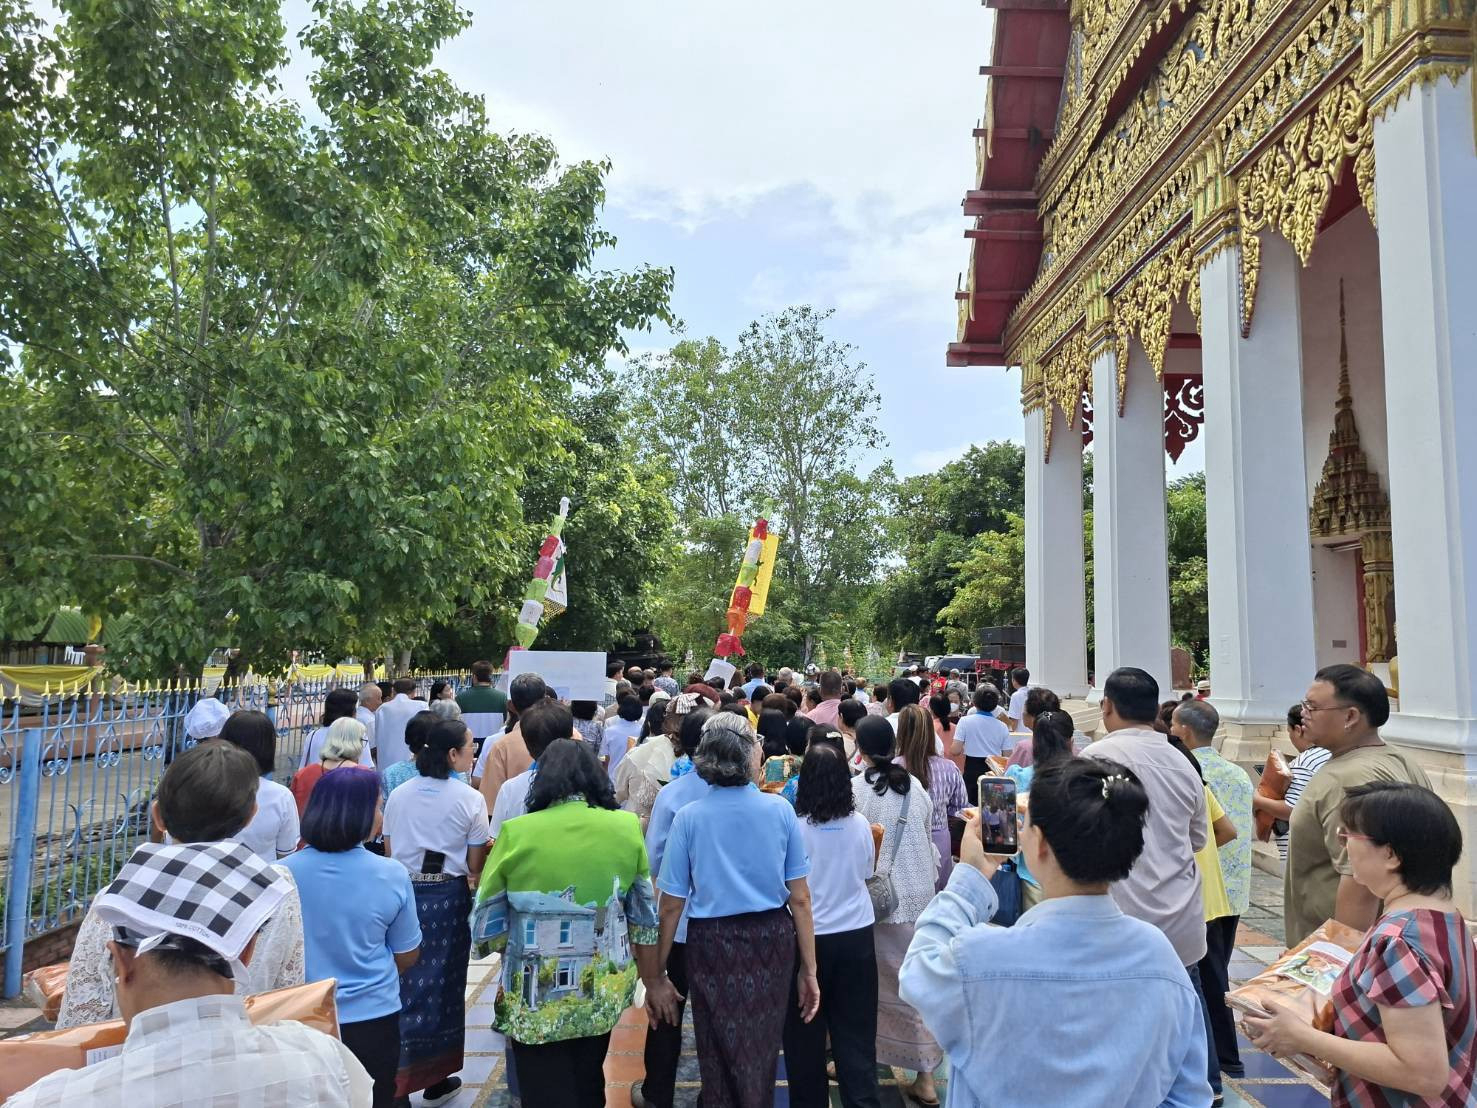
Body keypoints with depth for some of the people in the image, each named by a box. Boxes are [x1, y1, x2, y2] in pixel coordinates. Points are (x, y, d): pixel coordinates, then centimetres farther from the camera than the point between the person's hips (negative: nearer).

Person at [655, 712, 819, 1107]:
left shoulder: (688, 818, -12)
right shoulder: (780, 810, -10)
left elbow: (671, 906, -9)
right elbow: (800, 899, -6)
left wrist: (656, 973, 2)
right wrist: (809, 969, 2)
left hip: (713, 943, -1)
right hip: (773, 940, 1)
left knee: (719, 1060, 20)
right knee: (762, 1056, 24)